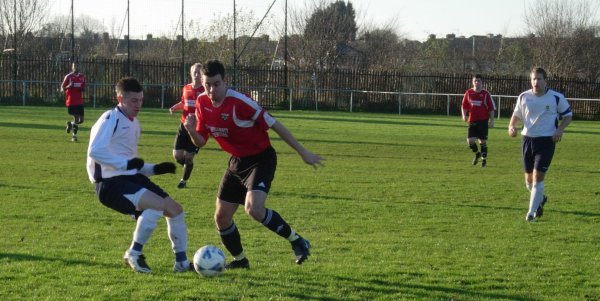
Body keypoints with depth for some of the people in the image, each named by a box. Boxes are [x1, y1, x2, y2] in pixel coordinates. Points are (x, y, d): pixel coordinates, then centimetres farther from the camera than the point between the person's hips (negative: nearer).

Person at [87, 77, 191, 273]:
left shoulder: (133, 123, 19)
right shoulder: (110, 119, -10)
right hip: (111, 183, -9)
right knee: (158, 204, -28)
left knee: (175, 210, 3)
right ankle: (134, 254, -13)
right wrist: (126, 163, -24)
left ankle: (181, 262, 15)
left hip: (132, 178, 9)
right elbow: (95, 151, -24)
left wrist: (154, 169, 11)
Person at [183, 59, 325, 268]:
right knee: (221, 217, 7)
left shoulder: (239, 102, -25)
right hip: (237, 162, 7)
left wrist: (302, 152, -12)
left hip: (261, 159, -7)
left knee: (253, 208, -28)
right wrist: (191, 131, -20)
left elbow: (274, 125, -17)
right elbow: (200, 141, 5)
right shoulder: (202, 104, -4)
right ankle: (240, 260, 29)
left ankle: (297, 241, -11)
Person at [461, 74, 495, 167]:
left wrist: (491, 120, -4)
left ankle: (484, 158, 16)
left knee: (483, 141, 1)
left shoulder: (486, 94, -2)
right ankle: (477, 153, 22)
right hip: (472, 121, 2)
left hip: (483, 121, -2)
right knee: (470, 140, -6)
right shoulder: (468, 93, 4)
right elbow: (464, 106, 11)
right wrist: (464, 115, -6)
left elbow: (491, 108, 1)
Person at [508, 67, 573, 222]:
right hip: (528, 138, 4)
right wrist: (512, 126, -5)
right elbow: (517, 115, 16)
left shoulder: (556, 98, -5)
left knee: (538, 176, -11)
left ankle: (531, 213, -4)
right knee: (529, 179, 10)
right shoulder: (524, 97, 2)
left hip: (547, 140, -4)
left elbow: (568, 115, 6)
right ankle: (540, 199, 41)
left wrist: (560, 129, -11)